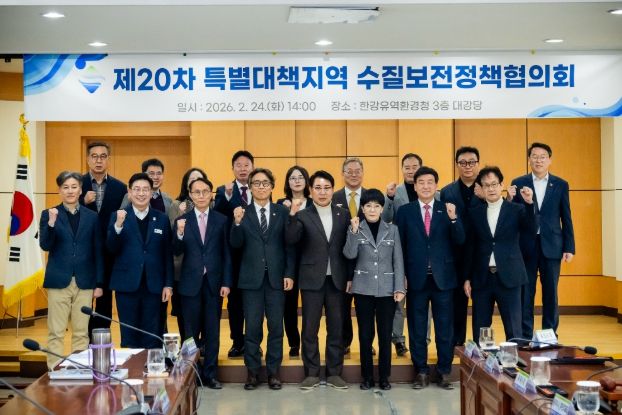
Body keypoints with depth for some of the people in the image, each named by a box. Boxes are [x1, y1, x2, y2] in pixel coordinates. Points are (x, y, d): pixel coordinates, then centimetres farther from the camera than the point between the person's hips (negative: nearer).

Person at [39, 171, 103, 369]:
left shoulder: (91, 216, 7)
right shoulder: (49, 214, 3)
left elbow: (98, 252, 8)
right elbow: (45, 246, -7)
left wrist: (99, 283, 5)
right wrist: (51, 223, -24)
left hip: (85, 282, 2)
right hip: (59, 281, -2)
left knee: (81, 332, 7)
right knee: (56, 332, 1)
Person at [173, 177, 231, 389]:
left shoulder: (221, 220, 2)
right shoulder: (182, 220, 2)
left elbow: (226, 253, 2)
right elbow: (177, 252, -5)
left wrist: (226, 282, -4)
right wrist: (179, 233, -24)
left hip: (214, 282, 0)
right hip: (191, 282, 0)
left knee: (213, 331, 6)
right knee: (190, 332, 8)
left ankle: (210, 374, 16)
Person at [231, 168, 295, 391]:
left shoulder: (282, 212, 4)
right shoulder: (242, 213, 3)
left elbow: (289, 245, 3)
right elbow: (236, 244, -6)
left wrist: (289, 274, -4)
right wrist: (237, 223, -23)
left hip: (276, 277, 1)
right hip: (252, 278, 0)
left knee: (276, 326, 6)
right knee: (252, 327, 4)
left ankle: (273, 371, 16)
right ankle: (253, 372, 14)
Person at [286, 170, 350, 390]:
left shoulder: (343, 215, 6)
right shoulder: (303, 216, -1)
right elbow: (290, 240, -17)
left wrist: (350, 277, 4)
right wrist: (293, 216, -31)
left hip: (336, 279, 2)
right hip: (312, 280, -2)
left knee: (336, 328, 8)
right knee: (309, 329, 4)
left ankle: (334, 373, 18)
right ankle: (311, 373, 14)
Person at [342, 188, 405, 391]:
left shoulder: (392, 229, 4)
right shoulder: (355, 229, 3)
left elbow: (398, 260, 3)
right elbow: (349, 254, -11)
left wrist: (400, 288, -4)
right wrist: (354, 231, -20)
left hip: (387, 289, 0)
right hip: (363, 289, 0)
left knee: (385, 334, 4)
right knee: (365, 334, 4)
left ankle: (384, 377, 14)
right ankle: (367, 376, 14)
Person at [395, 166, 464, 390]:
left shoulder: (447, 210, 3)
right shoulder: (405, 211, 3)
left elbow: (459, 241, -5)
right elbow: (400, 246, 2)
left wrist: (453, 219, -21)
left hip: (443, 277, 0)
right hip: (416, 278, 0)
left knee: (444, 328, 6)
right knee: (416, 328, 7)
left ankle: (444, 372, 17)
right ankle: (421, 371, 18)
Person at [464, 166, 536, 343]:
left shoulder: (516, 210, 1)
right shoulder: (475, 213, 7)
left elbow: (532, 231, -14)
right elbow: (470, 248, 10)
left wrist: (529, 203, -25)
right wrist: (467, 278, 7)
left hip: (508, 278, -2)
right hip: (481, 279, 2)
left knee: (513, 331, 2)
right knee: (480, 332, 8)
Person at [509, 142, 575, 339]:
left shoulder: (561, 185, 5)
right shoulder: (518, 184, 3)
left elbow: (566, 218, 5)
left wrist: (569, 248, 1)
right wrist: (510, 200, -18)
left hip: (551, 246, 1)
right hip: (526, 246, -1)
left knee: (551, 293, 7)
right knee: (525, 293, 4)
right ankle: (525, 337, 12)